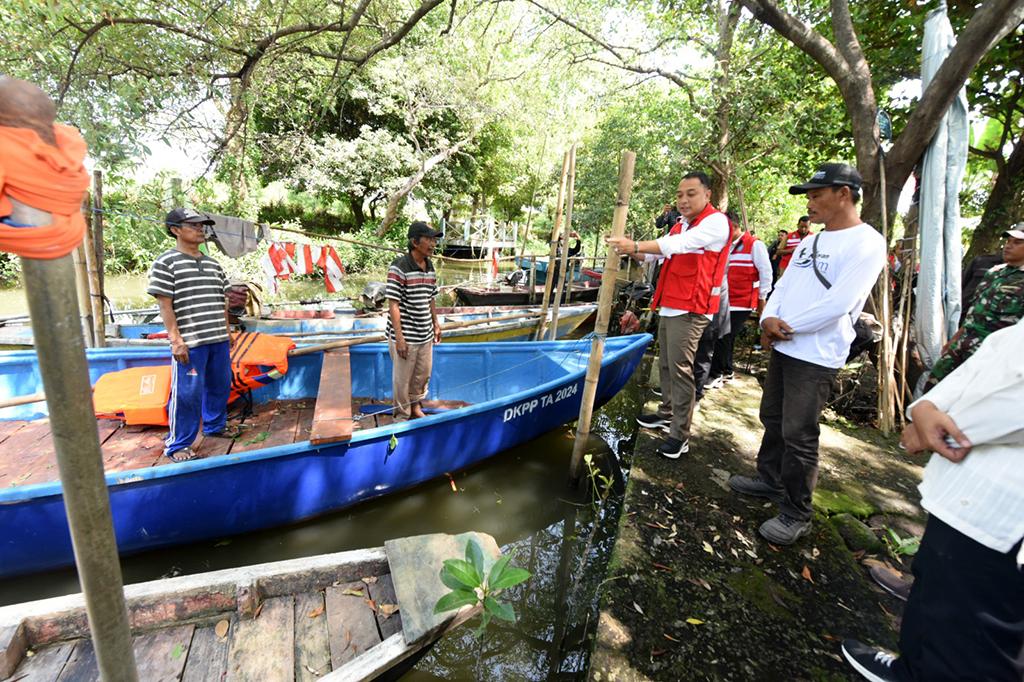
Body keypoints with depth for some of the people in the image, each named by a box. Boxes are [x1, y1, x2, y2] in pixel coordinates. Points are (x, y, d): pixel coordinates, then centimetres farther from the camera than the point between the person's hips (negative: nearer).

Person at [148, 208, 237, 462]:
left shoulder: (213, 264, 14)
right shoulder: (165, 262, -4)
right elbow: (165, 305, -9)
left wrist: (227, 331, 16)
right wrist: (176, 340, -14)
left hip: (219, 340, 6)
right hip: (189, 343, -6)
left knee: (220, 385, 16)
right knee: (187, 393, -2)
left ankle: (215, 425, 37)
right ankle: (178, 445, 11)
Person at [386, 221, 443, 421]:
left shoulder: (430, 267, 6)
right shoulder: (399, 267, -16)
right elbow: (393, 304, -17)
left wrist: (436, 324, 18)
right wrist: (399, 338, -19)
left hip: (425, 335, 7)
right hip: (405, 336, -7)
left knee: (423, 374, 20)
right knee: (402, 379, 8)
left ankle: (416, 407, 43)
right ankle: (402, 417, 28)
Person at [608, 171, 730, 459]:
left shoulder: (716, 221, -9)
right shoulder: (680, 225, 20)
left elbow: (676, 245, -24)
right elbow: (654, 253, 16)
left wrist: (635, 245, -27)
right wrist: (630, 249, -2)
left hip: (689, 309, -9)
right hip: (669, 306, 9)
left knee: (680, 370, -9)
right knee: (666, 365, 15)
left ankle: (680, 435, 0)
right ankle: (667, 414, 30)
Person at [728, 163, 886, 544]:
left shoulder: (865, 242, -11)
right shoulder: (808, 242, 15)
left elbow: (839, 303, -20)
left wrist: (786, 326, -12)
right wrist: (769, 319, -7)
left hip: (816, 357, -8)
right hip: (782, 347, 9)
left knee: (798, 435, -3)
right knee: (773, 419, 18)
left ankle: (796, 515, 12)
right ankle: (770, 480, 36)